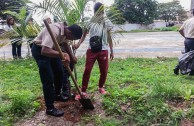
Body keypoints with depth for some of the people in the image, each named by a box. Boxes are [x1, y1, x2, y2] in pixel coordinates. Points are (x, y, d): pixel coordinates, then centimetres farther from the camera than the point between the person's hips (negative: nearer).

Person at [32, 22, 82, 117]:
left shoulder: (66, 31, -8)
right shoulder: (54, 31, -36)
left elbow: (65, 43, 14)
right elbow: (44, 51, -46)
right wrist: (63, 54, -52)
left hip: (51, 49, 9)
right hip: (39, 50, -9)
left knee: (59, 73, 15)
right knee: (48, 79, -10)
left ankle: (57, 95, 38)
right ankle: (50, 108, 1)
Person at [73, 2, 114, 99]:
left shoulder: (107, 23, 4)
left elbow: (109, 37, 9)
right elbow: (84, 34, -4)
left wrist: (111, 51, 9)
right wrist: (79, 43, -23)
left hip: (103, 50, 2)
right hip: (91, 49, -1)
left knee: (104, 71, 8)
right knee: (87, 70, -5)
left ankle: (101, 87, 31)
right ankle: (83, 91, 3)